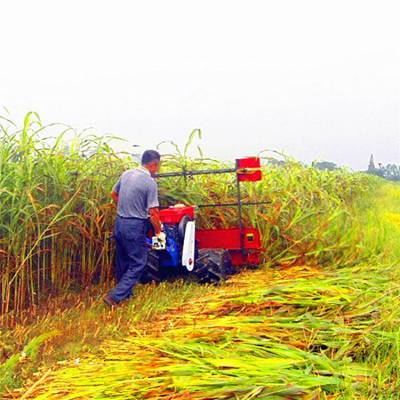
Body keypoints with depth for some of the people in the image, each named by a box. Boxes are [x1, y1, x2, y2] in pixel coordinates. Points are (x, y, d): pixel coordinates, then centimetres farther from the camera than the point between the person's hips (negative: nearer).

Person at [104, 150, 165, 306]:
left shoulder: (126, 174, 5)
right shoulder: (150, 182, -16)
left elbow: (114, 194, 19)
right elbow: (153, 213, -16)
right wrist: (159, 233, -3)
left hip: (119, 223, 8)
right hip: (135, 227, -8)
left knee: (122, 260, 20)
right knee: (137, 264, 3)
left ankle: (126, 293, 36)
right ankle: (114, 296, -4)